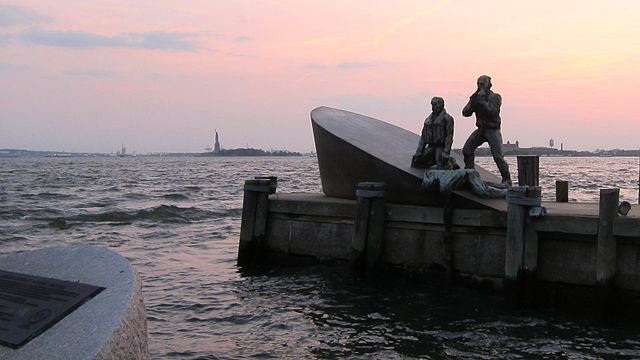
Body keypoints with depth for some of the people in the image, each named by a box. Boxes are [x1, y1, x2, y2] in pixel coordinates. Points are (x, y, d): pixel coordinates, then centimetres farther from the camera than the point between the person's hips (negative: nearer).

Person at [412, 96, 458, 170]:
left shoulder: (447, 118, -6)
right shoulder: (428, 119, 15)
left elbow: (449, 136, -13)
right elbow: (423, 137, 14)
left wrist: (446, 152, -22)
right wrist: (418, 152, 5)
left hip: (441, 147, -6)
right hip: (431, 147, 6)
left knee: (441, 168, -23)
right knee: (415, 163, -2)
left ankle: (450, 162, 12)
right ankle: (434, 160, 17)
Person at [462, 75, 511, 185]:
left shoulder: (495, 97, -8)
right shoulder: (476, 98, 6)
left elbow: (493, 112, -24)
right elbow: (465, 113, 0)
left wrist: (483, 101, -23)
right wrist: (472, 102, -15)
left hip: (493, 130, -5)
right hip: (481, 129, 5)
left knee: (498, 156, -13)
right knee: (467, 149, -7)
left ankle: (506, 179, -2)